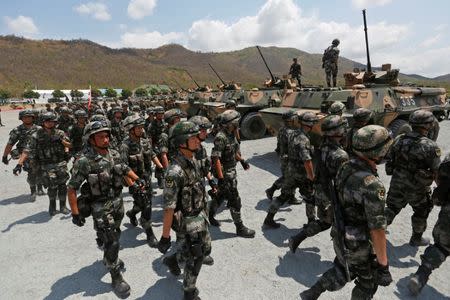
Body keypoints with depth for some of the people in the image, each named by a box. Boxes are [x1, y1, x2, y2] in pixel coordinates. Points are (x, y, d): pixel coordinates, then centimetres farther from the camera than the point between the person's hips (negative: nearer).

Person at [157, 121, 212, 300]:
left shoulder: (194, 160, -4)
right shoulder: (175, 172, -31)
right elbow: (168, 207, -26)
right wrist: (165, 237, -18)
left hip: (201, 215, 8)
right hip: (189, 220, -8)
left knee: (205, 249, 24)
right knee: (194, 258, 9)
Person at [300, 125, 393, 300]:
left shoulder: (345, 167, -8)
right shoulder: (372, 185, -33)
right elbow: (377, 231, -28)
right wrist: (383, 265, -15)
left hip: (339, 236, 7)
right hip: (358, 246, -7)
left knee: (344, 271, 30)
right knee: (367, 283, 22)